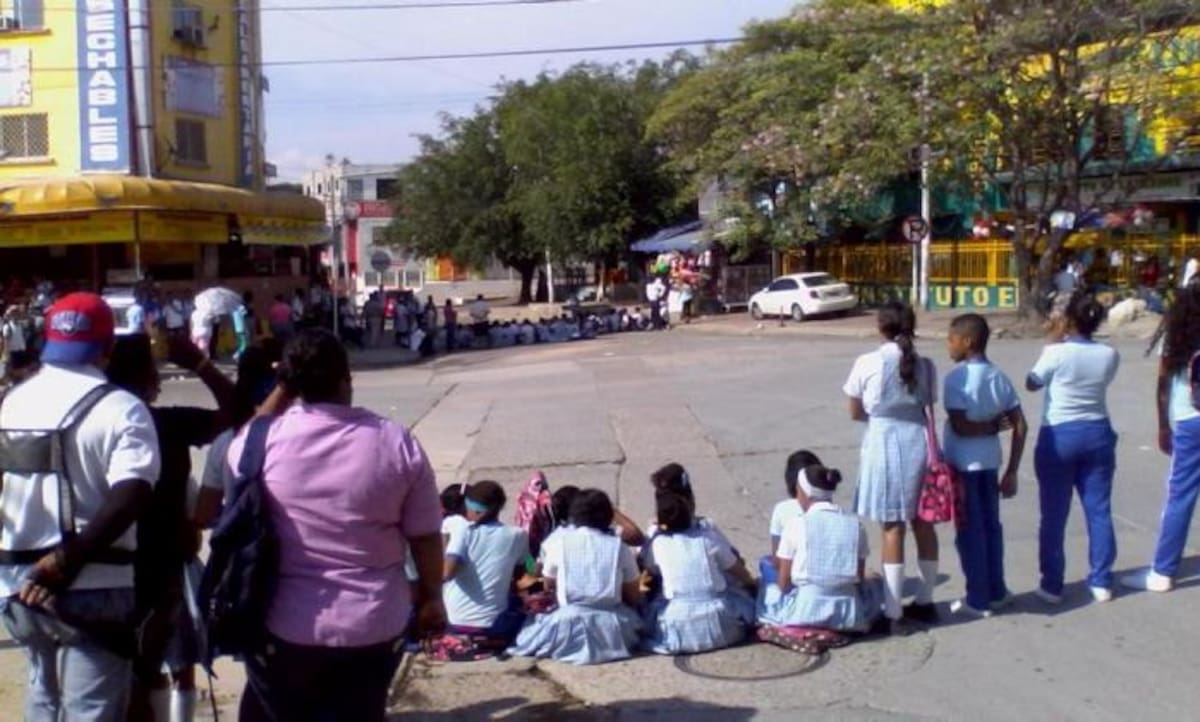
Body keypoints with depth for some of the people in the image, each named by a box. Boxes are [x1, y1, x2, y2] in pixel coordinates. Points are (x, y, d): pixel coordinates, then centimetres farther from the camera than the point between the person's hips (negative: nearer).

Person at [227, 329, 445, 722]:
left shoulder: (261, 441, -11)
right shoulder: (397, 442, -9)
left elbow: (240, 449, 15)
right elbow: (425, 535, -3)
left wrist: (278, 394, 14)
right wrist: (431, 596, 12)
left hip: (282, 626, 0)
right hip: (373, 625, 1)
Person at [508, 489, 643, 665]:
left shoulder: (559, 541, 2)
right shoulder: (619, 547, 4)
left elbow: (548, 587, 14)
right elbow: (633, 598, 8)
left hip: (568, 627, -1)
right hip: (612, 631, 1)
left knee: (538, 619, 28)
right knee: (631, 614, 31)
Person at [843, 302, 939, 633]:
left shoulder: (867, 363, -7)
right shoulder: (925, 365, 2)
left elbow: (856, 412, 2)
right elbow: (928, 407, 2)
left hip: (884, 442, -4)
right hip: (918, 441, 4)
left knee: (892, 528, -1)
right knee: (923, 524, 15)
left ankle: (894, 613, 3)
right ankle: (925, 602, 29)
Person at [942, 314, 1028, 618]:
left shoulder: (957, 377, -15)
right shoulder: (999, 377, 5)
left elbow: (960, 426, -23)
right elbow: (1021, 427, 3)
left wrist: (993, 425, -7)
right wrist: (1012, 472, 6)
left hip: (963, 464, -6)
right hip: (990, 462, 6)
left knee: (970, 531, 3)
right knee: (991, 526, 17)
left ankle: (978, 599, 11)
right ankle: (996, 591, 26)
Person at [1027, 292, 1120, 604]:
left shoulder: (1057, 353, -15)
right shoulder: (1109, 355, -3)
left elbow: (1032, 383, 1)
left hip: (1059, 437, -4)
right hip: (1097, 434, 4)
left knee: (1054, 515, 4)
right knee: (1099, 511, 11)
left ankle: (1052, 585, 9)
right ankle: (1101, 582, 17)